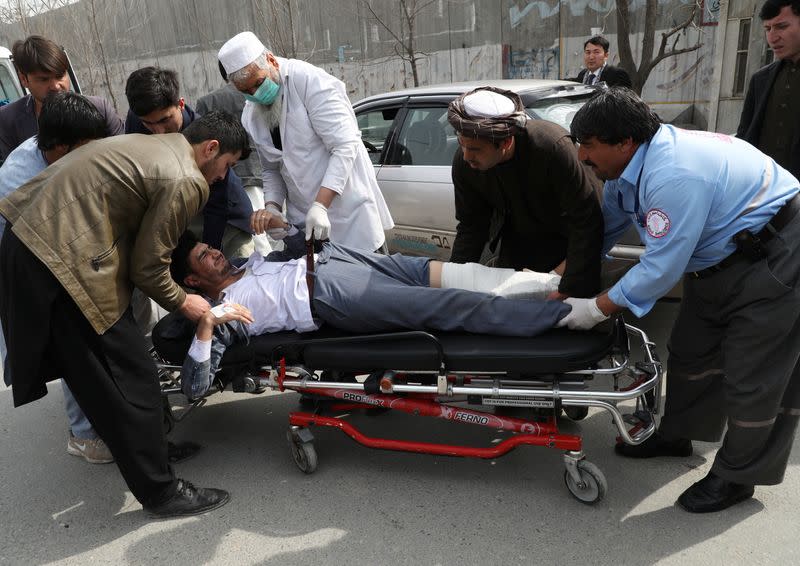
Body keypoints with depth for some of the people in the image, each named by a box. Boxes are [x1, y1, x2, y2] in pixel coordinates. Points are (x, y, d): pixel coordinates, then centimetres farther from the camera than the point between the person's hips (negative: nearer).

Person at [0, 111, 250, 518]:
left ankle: (146, 443, 40)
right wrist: (181, 302, 7)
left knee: (103, 376, 22)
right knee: (131, 379, -1)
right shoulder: (186, 182, -13)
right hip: (64, 266, -10)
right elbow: (147, 267, -9)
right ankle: (160, 492, 10)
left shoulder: (153, 145, 16)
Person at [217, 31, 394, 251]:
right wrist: (272, 206, -4)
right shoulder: (250, 115, 8)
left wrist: (321, 205, -25)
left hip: (347, 207, -5)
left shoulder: (309, 80, -13)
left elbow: (345, 145, -18)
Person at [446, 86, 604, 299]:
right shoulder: (463, 162, -23)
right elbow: (470, 226, -10)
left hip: (567, 239, -3)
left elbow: (586, 222, -33)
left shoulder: (552, 146, -37)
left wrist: (568, 291, -35)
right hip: (516, 239, 4)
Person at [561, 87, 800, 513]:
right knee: (691, 351, 16)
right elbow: (601, 229, 5)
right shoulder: (628, 166, -4)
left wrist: (596, 309, -22)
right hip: (718, 258, 10)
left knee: (753, 374, 0)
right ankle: (677, 435, 35)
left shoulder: (674, 177, -35)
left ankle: (737, 476, 17)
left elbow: (661, 267, -31)